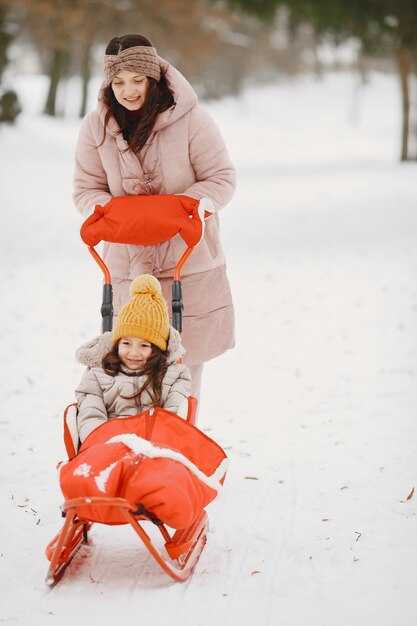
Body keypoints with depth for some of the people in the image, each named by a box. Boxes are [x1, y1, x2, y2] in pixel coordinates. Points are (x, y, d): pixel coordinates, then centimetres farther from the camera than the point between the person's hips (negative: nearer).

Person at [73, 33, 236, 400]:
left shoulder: (190, 119, -10)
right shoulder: (96, 127, 0)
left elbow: (222, 180, -5)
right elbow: (86, 189, 7)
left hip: (190, 263, -2)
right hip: (128, 265, 2)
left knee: (186, 362, 4)